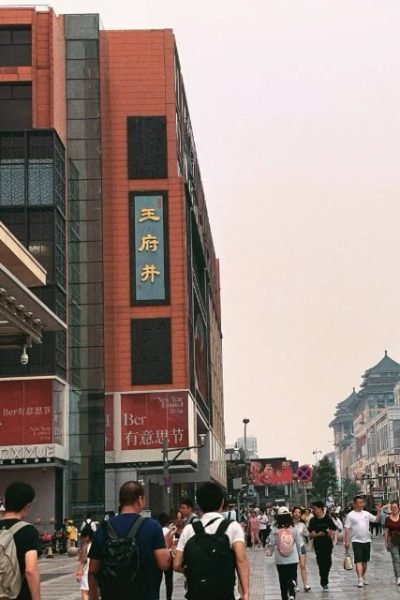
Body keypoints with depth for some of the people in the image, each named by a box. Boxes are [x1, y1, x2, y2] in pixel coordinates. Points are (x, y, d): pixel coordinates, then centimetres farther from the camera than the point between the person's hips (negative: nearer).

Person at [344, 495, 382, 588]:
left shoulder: (366, 513, 8)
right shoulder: (350, 515, -6)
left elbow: (376, 520, 14)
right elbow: (347, 529, -7)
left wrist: (379, 512, -3)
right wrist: (346, 541, -13)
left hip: (367, 540, 5)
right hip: (356, 541, -5)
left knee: (365, 560, 13)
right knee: (358, 560, -11)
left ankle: (363, 577, 27)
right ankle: (360, 580, -16)